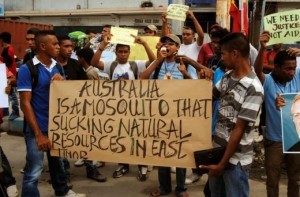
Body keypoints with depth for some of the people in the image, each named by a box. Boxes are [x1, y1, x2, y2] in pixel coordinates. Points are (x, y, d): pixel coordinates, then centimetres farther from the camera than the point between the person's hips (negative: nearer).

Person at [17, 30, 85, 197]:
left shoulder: (58, 66, 4)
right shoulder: (27, 69, -13)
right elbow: (25, 103, -15)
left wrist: (62, 81, -12)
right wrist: (38, 134, -19)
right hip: (37, 129, -6)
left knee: (58, 163, 23)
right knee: (34, 173, 0)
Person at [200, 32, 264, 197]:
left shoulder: (253, 88, -20)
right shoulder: (227, 77, 3)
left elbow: (239, 130, -18)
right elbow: (209, 95, 23)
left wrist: (222, 163, -15)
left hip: (235, 159, -7)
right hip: (217, 150, 7)